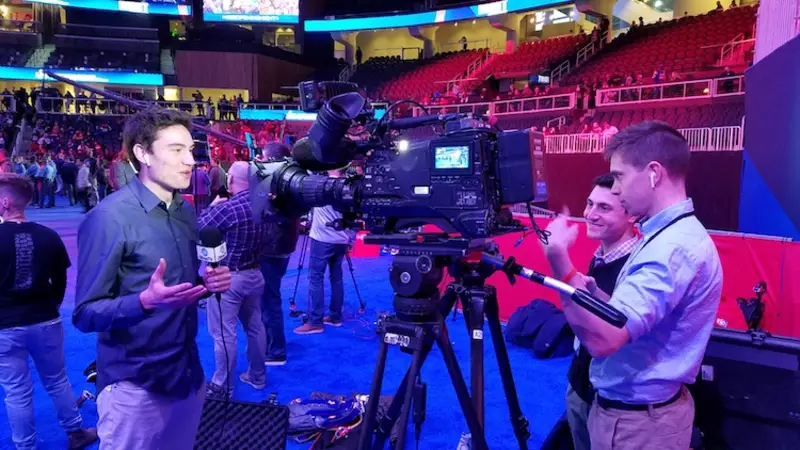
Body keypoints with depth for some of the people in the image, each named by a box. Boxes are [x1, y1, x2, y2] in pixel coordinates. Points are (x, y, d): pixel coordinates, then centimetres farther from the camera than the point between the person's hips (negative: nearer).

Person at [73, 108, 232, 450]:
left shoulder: (186, 212, 6)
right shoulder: (109, 218, -17)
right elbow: (86, 313, -16)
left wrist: (210, 283, -6)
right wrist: (146, 300, -33)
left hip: (189, 374, 7)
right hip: (136, 387, -6)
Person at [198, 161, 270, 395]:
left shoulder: (226, 208, -22)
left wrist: (213, 206, 1)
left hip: (227, 277, -7)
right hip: (255, 273, 8)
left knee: (224, 332, 3)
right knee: (255, 327, 16)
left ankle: (221, 385, 14)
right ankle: (257, 376, 30)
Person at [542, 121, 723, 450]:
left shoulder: (674, 246, -26)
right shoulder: (671, 235, 6)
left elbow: (602, 339, -34)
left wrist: (558, 257, -30)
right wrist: (593, 292, -5)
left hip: (637, 421, -9)